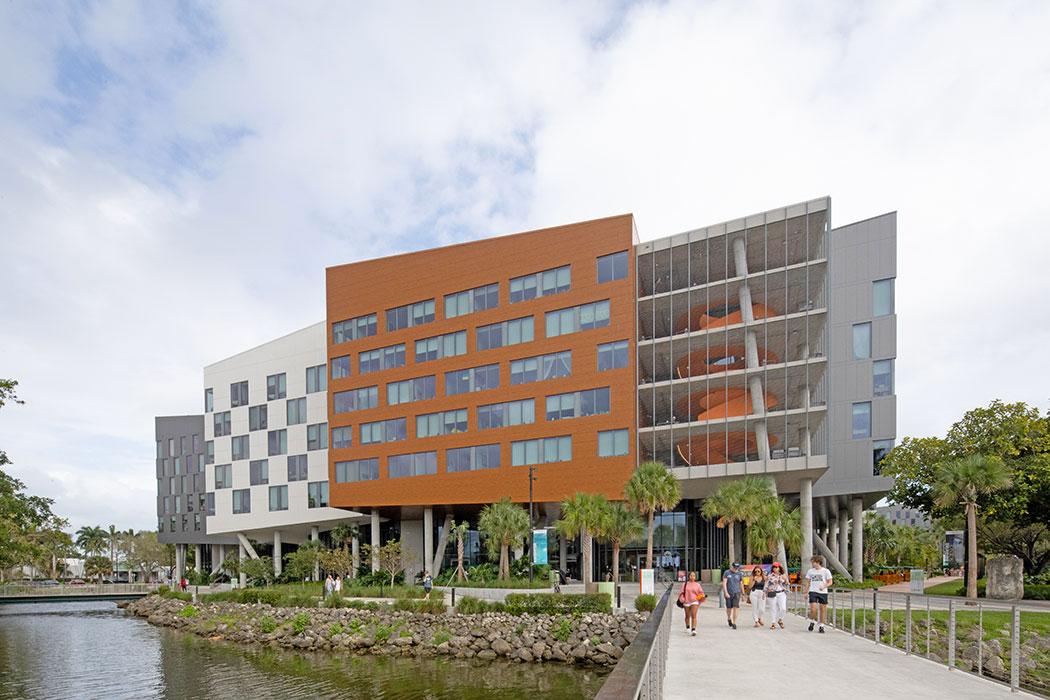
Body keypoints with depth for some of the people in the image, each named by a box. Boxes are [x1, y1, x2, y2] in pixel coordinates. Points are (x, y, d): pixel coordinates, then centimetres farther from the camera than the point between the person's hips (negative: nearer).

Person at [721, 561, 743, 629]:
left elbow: (741, 584, 13)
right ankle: (729, 618, 38)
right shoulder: (727, 573, -2)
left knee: (736, 607, -13)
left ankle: (734, 623, -9)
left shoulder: (740, 574, 4)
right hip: (728, 593, 0)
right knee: (729, 608, 9)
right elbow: (724, 583, -6)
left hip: (736, 593, 1)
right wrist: (726, 592, -15)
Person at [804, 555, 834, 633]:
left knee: (823, 609, 3)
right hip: (813, 592, 1)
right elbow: (808, 582, 13)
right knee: (813, 609, -10)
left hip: (823, 593, -1)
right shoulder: (810, 571, 6)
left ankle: (821, 626, 16)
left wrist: (824, 586, -18)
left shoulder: (826, 571, -1)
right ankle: (812, 622, 15)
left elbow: (830, 582, 0)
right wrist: (806, 592, 8)